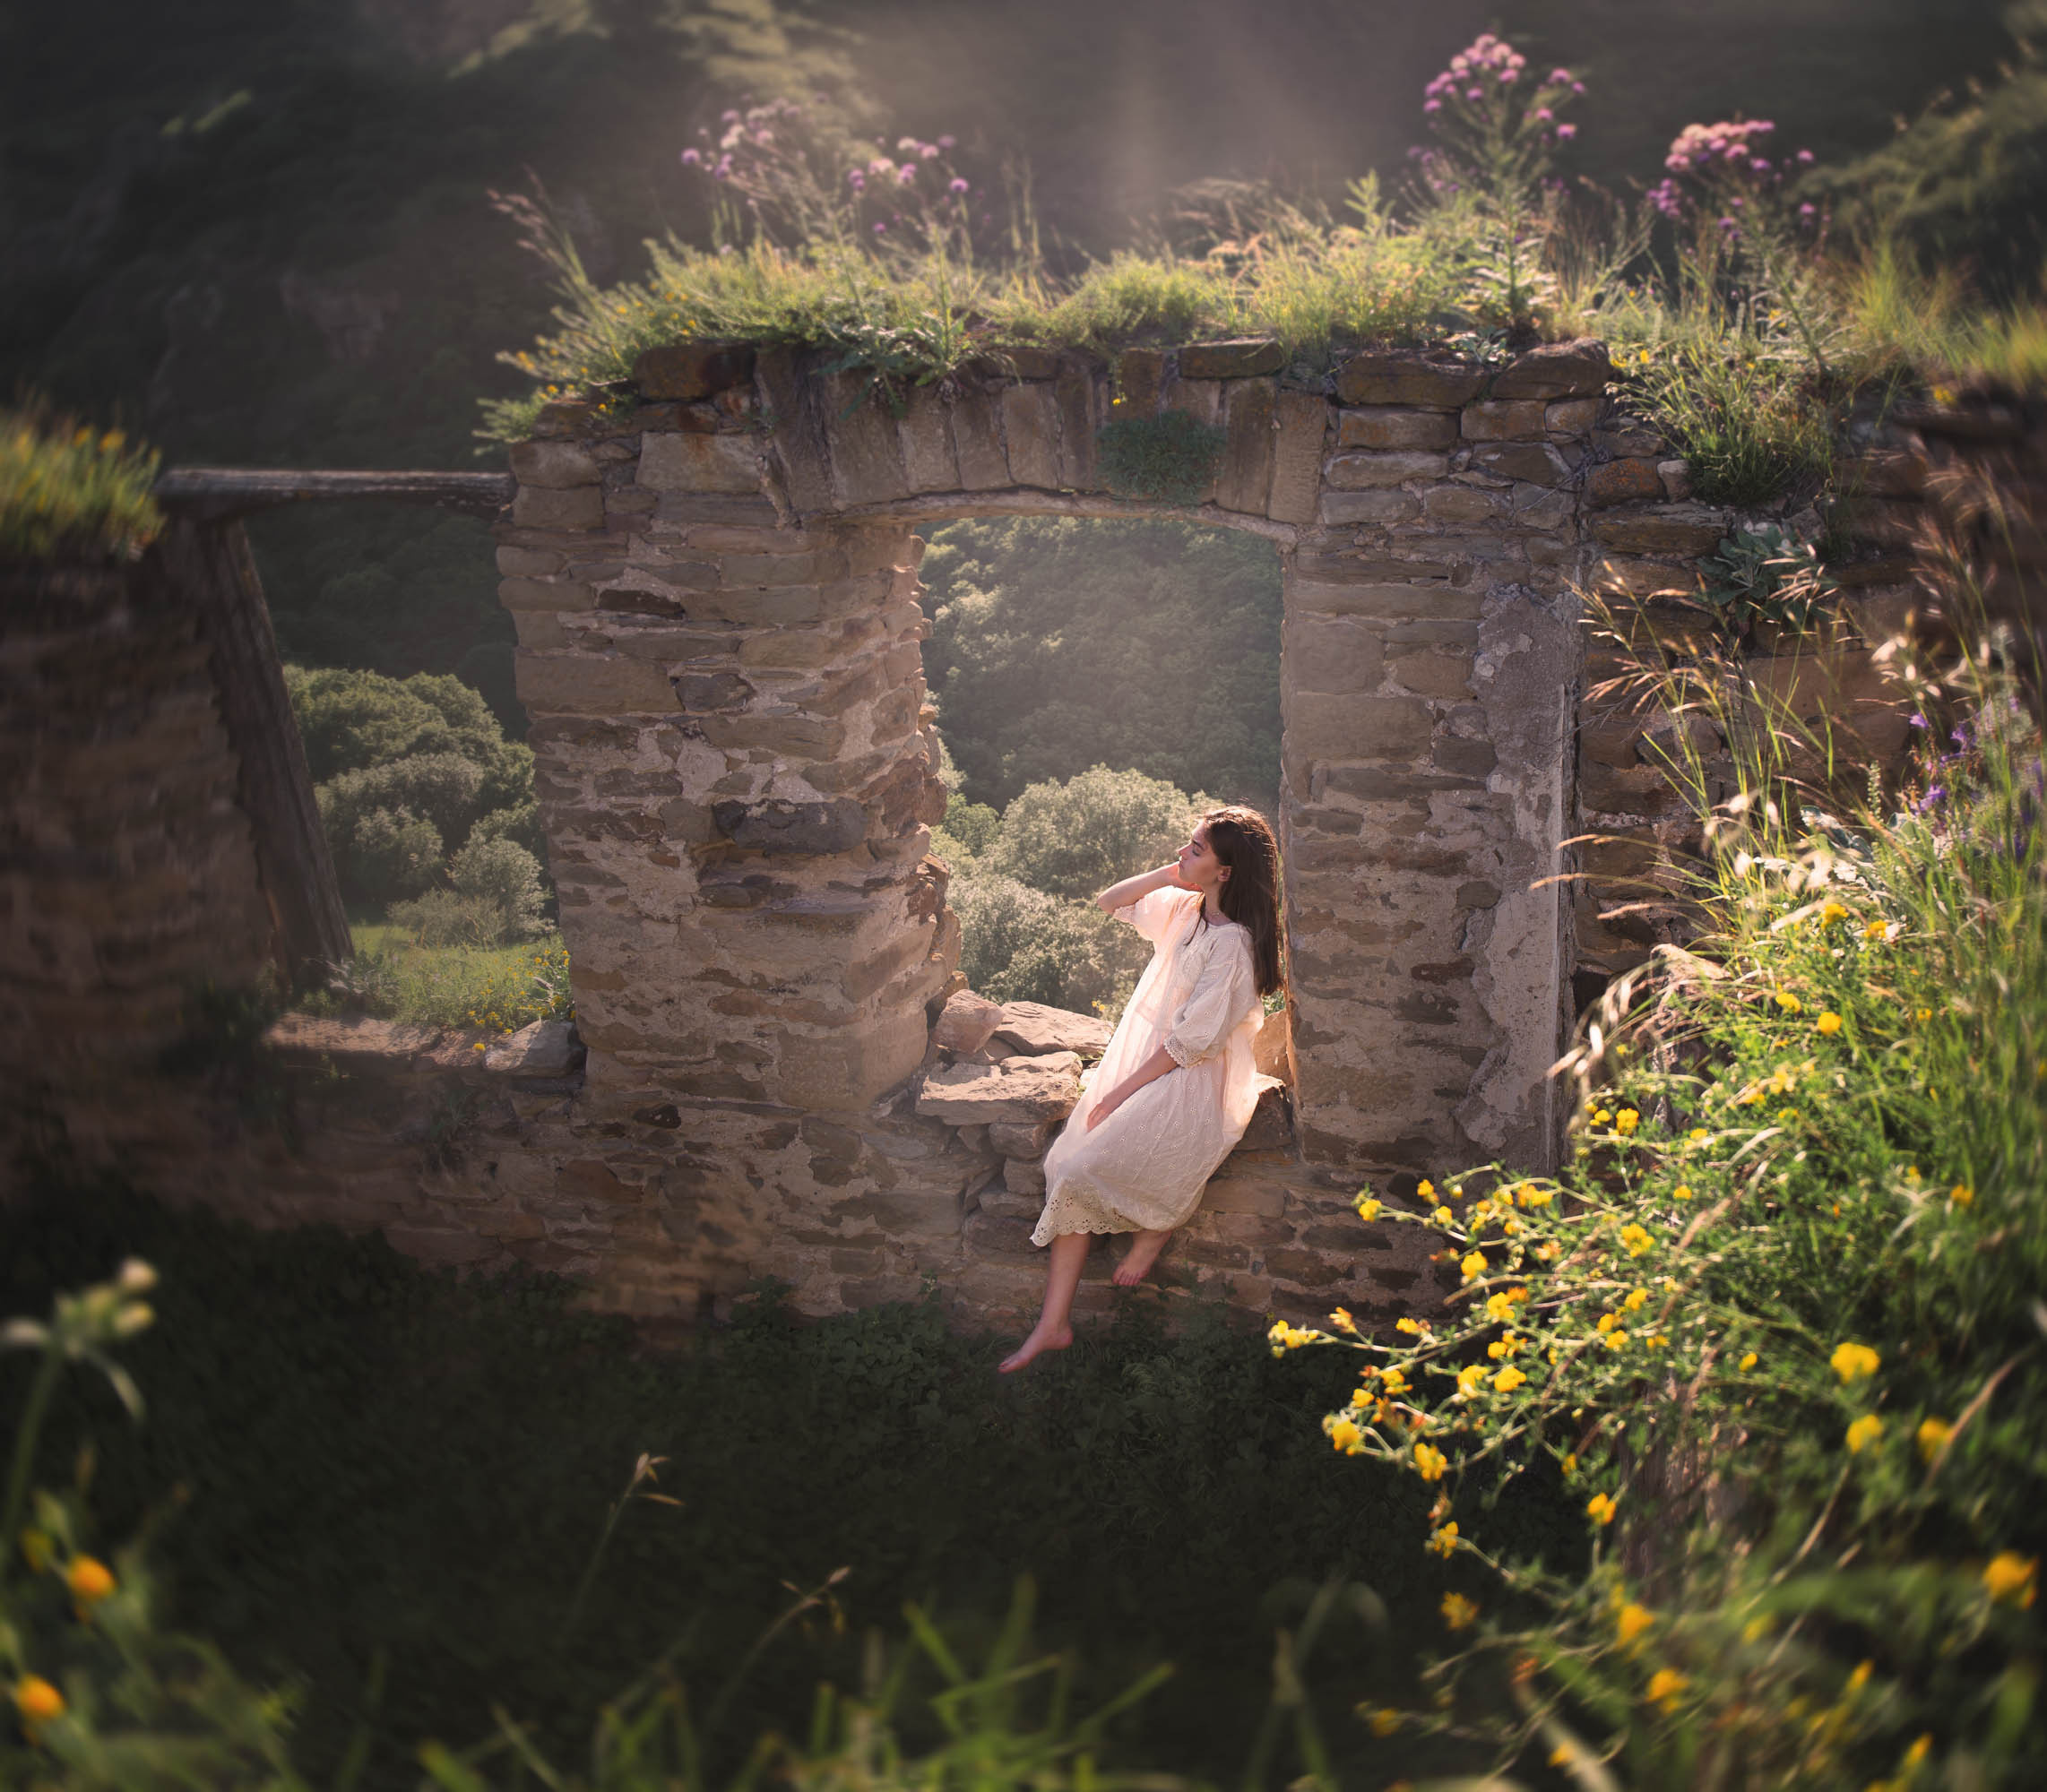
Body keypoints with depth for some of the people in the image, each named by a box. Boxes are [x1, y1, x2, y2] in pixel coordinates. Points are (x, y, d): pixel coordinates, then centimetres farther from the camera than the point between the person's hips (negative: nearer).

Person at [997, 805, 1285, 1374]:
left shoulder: (1231, 943, -19)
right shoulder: (1183, 907, 7)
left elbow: (1191, 1042, -19)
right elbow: (1110, 902, 17)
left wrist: (1121, 1091, -16)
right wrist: (1167, 874, 1)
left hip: (1190, 1083, -8)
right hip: (1145, 1059, 8)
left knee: (1083, 1171, -22)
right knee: (1070, 1169, -8)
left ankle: (1158, 1224, 9)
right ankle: (1052, 1324, -6)